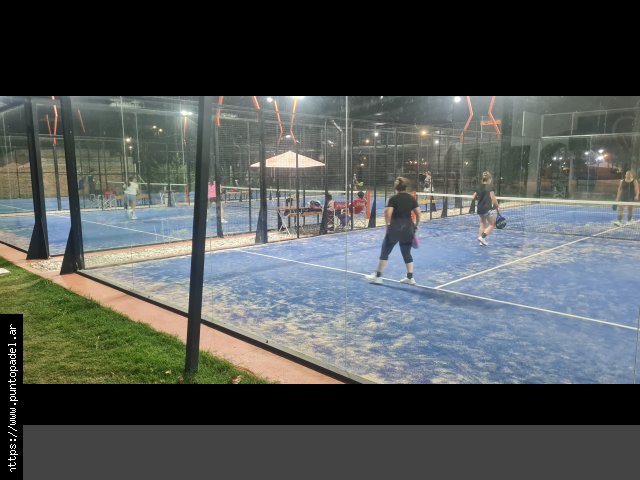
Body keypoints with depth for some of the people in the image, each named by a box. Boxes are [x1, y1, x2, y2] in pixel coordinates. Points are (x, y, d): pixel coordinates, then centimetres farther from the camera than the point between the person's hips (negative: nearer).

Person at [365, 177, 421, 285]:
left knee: (385, 252, 5)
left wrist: (388, 224, -3)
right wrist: (416, 226, 14)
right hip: (408, 228, 4)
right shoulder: (411, 198, 4)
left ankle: (378, 276, 9)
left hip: (395, 228, -4)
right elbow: (418, 214, 4)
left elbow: (388, 213, -17)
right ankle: (410, 277, 14)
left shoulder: (393, 199, -8)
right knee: (407, 253, 14)